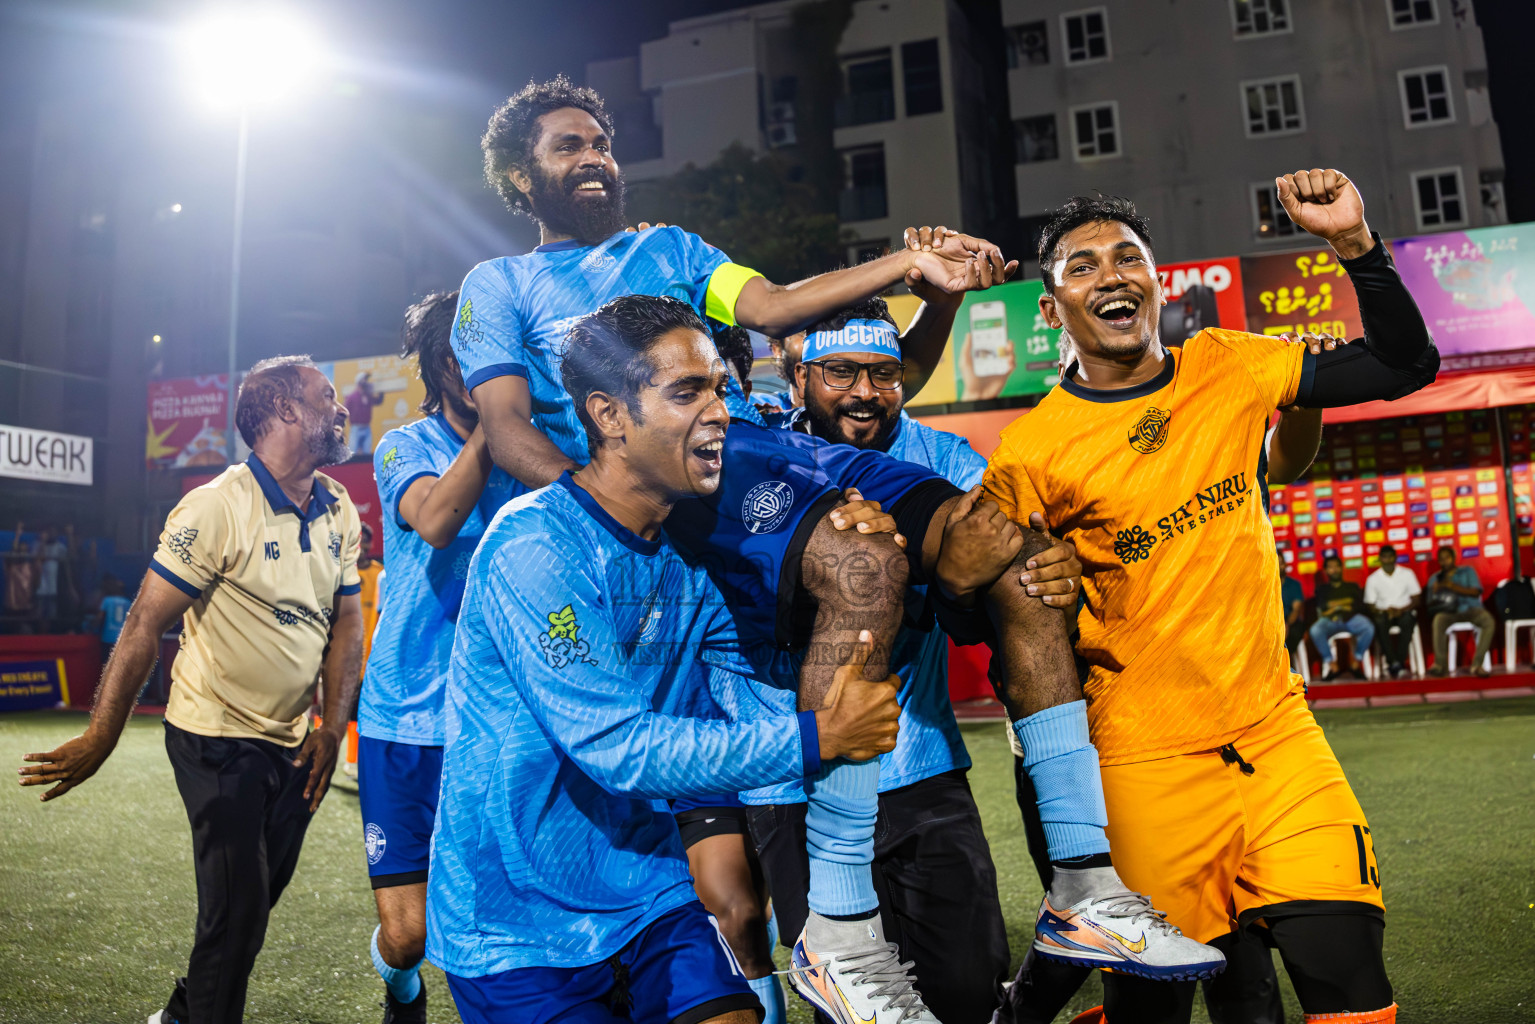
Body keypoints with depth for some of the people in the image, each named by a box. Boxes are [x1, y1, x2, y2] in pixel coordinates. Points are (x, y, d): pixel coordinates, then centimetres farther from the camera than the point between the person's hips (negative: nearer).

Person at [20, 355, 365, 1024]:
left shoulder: (339, 509, 3)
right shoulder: (216, 507, -16)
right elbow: (145, 624, -15)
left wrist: (333, 728, -1)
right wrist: (100, 739, -15)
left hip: (294, 743, 7)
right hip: (217, 738, -6)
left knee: (261, 892, 16)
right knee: (238, 908, -5)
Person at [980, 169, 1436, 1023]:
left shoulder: (1226, 369, 2)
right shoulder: (1029, 453, -10)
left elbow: (1406, 367, 6)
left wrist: (1356, 243, -5)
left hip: (1275, 729, 4)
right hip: (1147, 762, -3)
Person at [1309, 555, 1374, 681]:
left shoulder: (1352, 586, 25)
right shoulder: (1322, 589, 24)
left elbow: (1361, 606, 9)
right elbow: (1320, 608, 6)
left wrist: (1336, 606, -1)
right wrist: (1346, 603, 2)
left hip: (1351, 618, 1)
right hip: (1329, 620, -1)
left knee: (1369, 628, -35)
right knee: (1315, 630, -36)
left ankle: (1356, 659, -16)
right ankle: (1330, 663, -22)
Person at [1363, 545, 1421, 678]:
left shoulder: (1407, 574, 6)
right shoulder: (1373, 579, 6)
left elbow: (1415, 600, 2)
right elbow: (1370, 606, 4)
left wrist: (1401, 610, -16)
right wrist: (1384, 611, -17)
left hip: (1404, 612, 0)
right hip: (1383, 612, 0)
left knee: (1407, 620, -37)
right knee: (1380, 622, -36)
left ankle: (1400, 661, -34)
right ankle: (1394, 662, -37)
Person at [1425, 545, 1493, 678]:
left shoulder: (1467, 571, 14)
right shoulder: (1435, 578, 16)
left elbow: (1476, 592, -1)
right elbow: (1430, 605, 9)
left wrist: (1453, 586, -14)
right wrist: (1435, 594, -15)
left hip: (1471, 609, 1)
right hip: (1448, 612, 0)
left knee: (1489, 621, -33)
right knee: (1438, 620, -37)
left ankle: (1477, 664, -30)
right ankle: (1440, 664, -38)